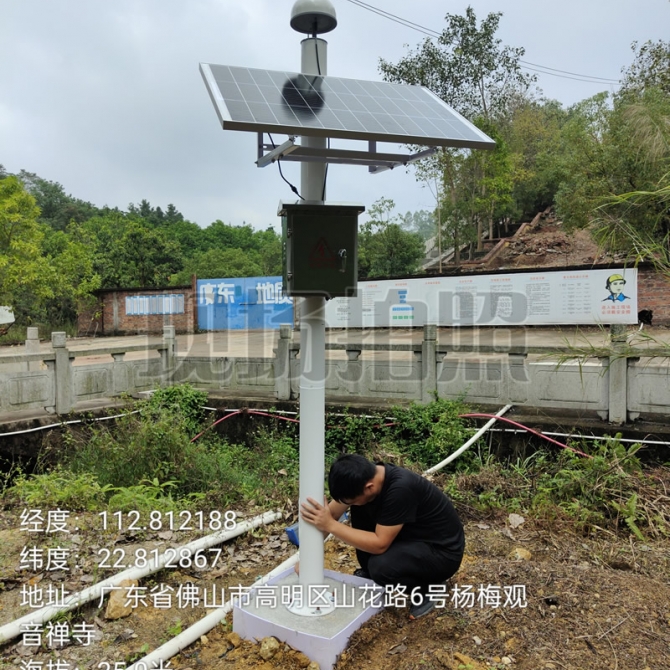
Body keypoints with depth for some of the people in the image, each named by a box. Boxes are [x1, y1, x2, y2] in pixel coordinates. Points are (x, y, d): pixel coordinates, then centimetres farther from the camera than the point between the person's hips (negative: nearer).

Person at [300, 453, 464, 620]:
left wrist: (330, 525, -30)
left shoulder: (401, 489, -35)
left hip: (442, 551, -7)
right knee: (359, 511, -5)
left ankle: (427, 590, -1)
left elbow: (379, 544, -30)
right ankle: (370, 573, 12)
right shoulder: (366, 476, -12)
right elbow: (331, 513, -3)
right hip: (411, 535, 8)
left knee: (381, 566, -31)